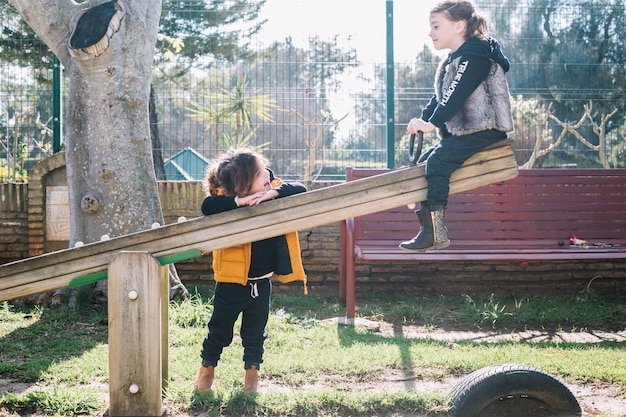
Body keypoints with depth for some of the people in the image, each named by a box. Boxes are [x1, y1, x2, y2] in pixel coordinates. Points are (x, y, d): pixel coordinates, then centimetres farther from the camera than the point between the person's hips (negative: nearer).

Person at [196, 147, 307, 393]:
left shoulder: (275, 190, -5)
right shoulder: (228, 201, -18)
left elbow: (300, 190, -13)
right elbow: (207, 207, -33)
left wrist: (275, 193, -29)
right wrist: (238, 201, -40)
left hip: (262, 282, 3)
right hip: (232, 282, -3)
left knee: (255, 333, 17)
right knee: (220, 331, 13)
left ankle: (252, 373, 35)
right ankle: (207, 369, 36)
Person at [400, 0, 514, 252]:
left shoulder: (475, 55, -14)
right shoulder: (452, 60, 18)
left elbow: (456, 95, -23)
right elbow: (440, 96, 17)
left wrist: (432, 123, -22)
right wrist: (423, 118, 1)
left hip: (483, 129, -11)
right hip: (461, 130, 11)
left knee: (437, 161, -23)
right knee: (423, 162, 6)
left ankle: (436, 233, -22)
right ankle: (428, 227, 7)